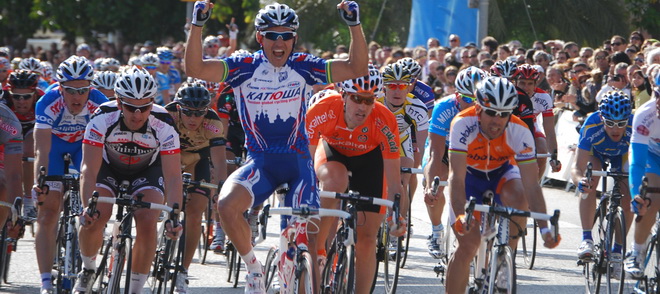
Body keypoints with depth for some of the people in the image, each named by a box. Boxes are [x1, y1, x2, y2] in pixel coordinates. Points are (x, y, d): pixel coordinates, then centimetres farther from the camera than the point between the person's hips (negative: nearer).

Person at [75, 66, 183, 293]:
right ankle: (88, 269, 8)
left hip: (147, 170, 0)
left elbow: (173, 177, -30)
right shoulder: (103, 119, -32)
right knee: (93, 219, -23)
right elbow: (89, 169, -33)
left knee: (147, 223, -23)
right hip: (109, 167, 0)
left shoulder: (164, 125, -31)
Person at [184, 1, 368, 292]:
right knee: (226, 205, -27)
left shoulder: (303, 67, -1)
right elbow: (195, 68, -16)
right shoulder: (245, 67, -5)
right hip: (260, 161, -1)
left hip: (298, 161, 1)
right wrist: (197, 25, -26)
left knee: (308, 235, -6)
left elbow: (356, 69, -6)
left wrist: (354, 25, -17)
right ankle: (253, 266, -5)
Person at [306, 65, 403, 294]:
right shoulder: (322, 111, -35)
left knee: (367, 238, -4)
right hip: (332, 150, -1)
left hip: (369, 158, 1)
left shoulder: (385, 122, -33)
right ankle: (318, 247, -26)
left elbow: (393, 179, -26)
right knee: (335, 180, -38)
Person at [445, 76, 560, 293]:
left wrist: (544, 228, -37)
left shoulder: (520, 132, -29)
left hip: (502, 173, 1)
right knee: (467, 245, -14)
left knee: (517, 198, -34)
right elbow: (457, 177, -36)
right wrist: (460, 216, -50)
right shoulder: (463, 124, -33)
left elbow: (531, 185, -28)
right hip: (470, 175, -1)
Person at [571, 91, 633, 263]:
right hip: (595, 151, -1)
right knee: (589, 184, -29)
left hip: (622, 154, 1)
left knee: (628, 202, -9)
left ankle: (617, 250, 11)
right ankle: (587, 239, -27)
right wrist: (579, 180, -65)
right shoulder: (592, 127, -42)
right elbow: (578, 167, -43)